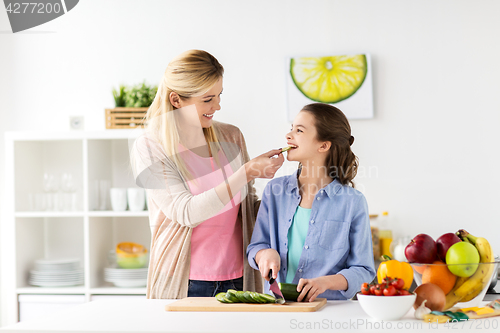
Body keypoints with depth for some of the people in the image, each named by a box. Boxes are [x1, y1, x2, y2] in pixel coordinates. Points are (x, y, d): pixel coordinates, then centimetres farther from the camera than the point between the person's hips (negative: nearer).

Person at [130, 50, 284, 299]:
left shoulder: (231, 137, 8)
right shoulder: (148, 148, -6)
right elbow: (187, 213, -17)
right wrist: (247, 172, -19)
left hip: (237, 278, 4)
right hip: (183, 284, -4)